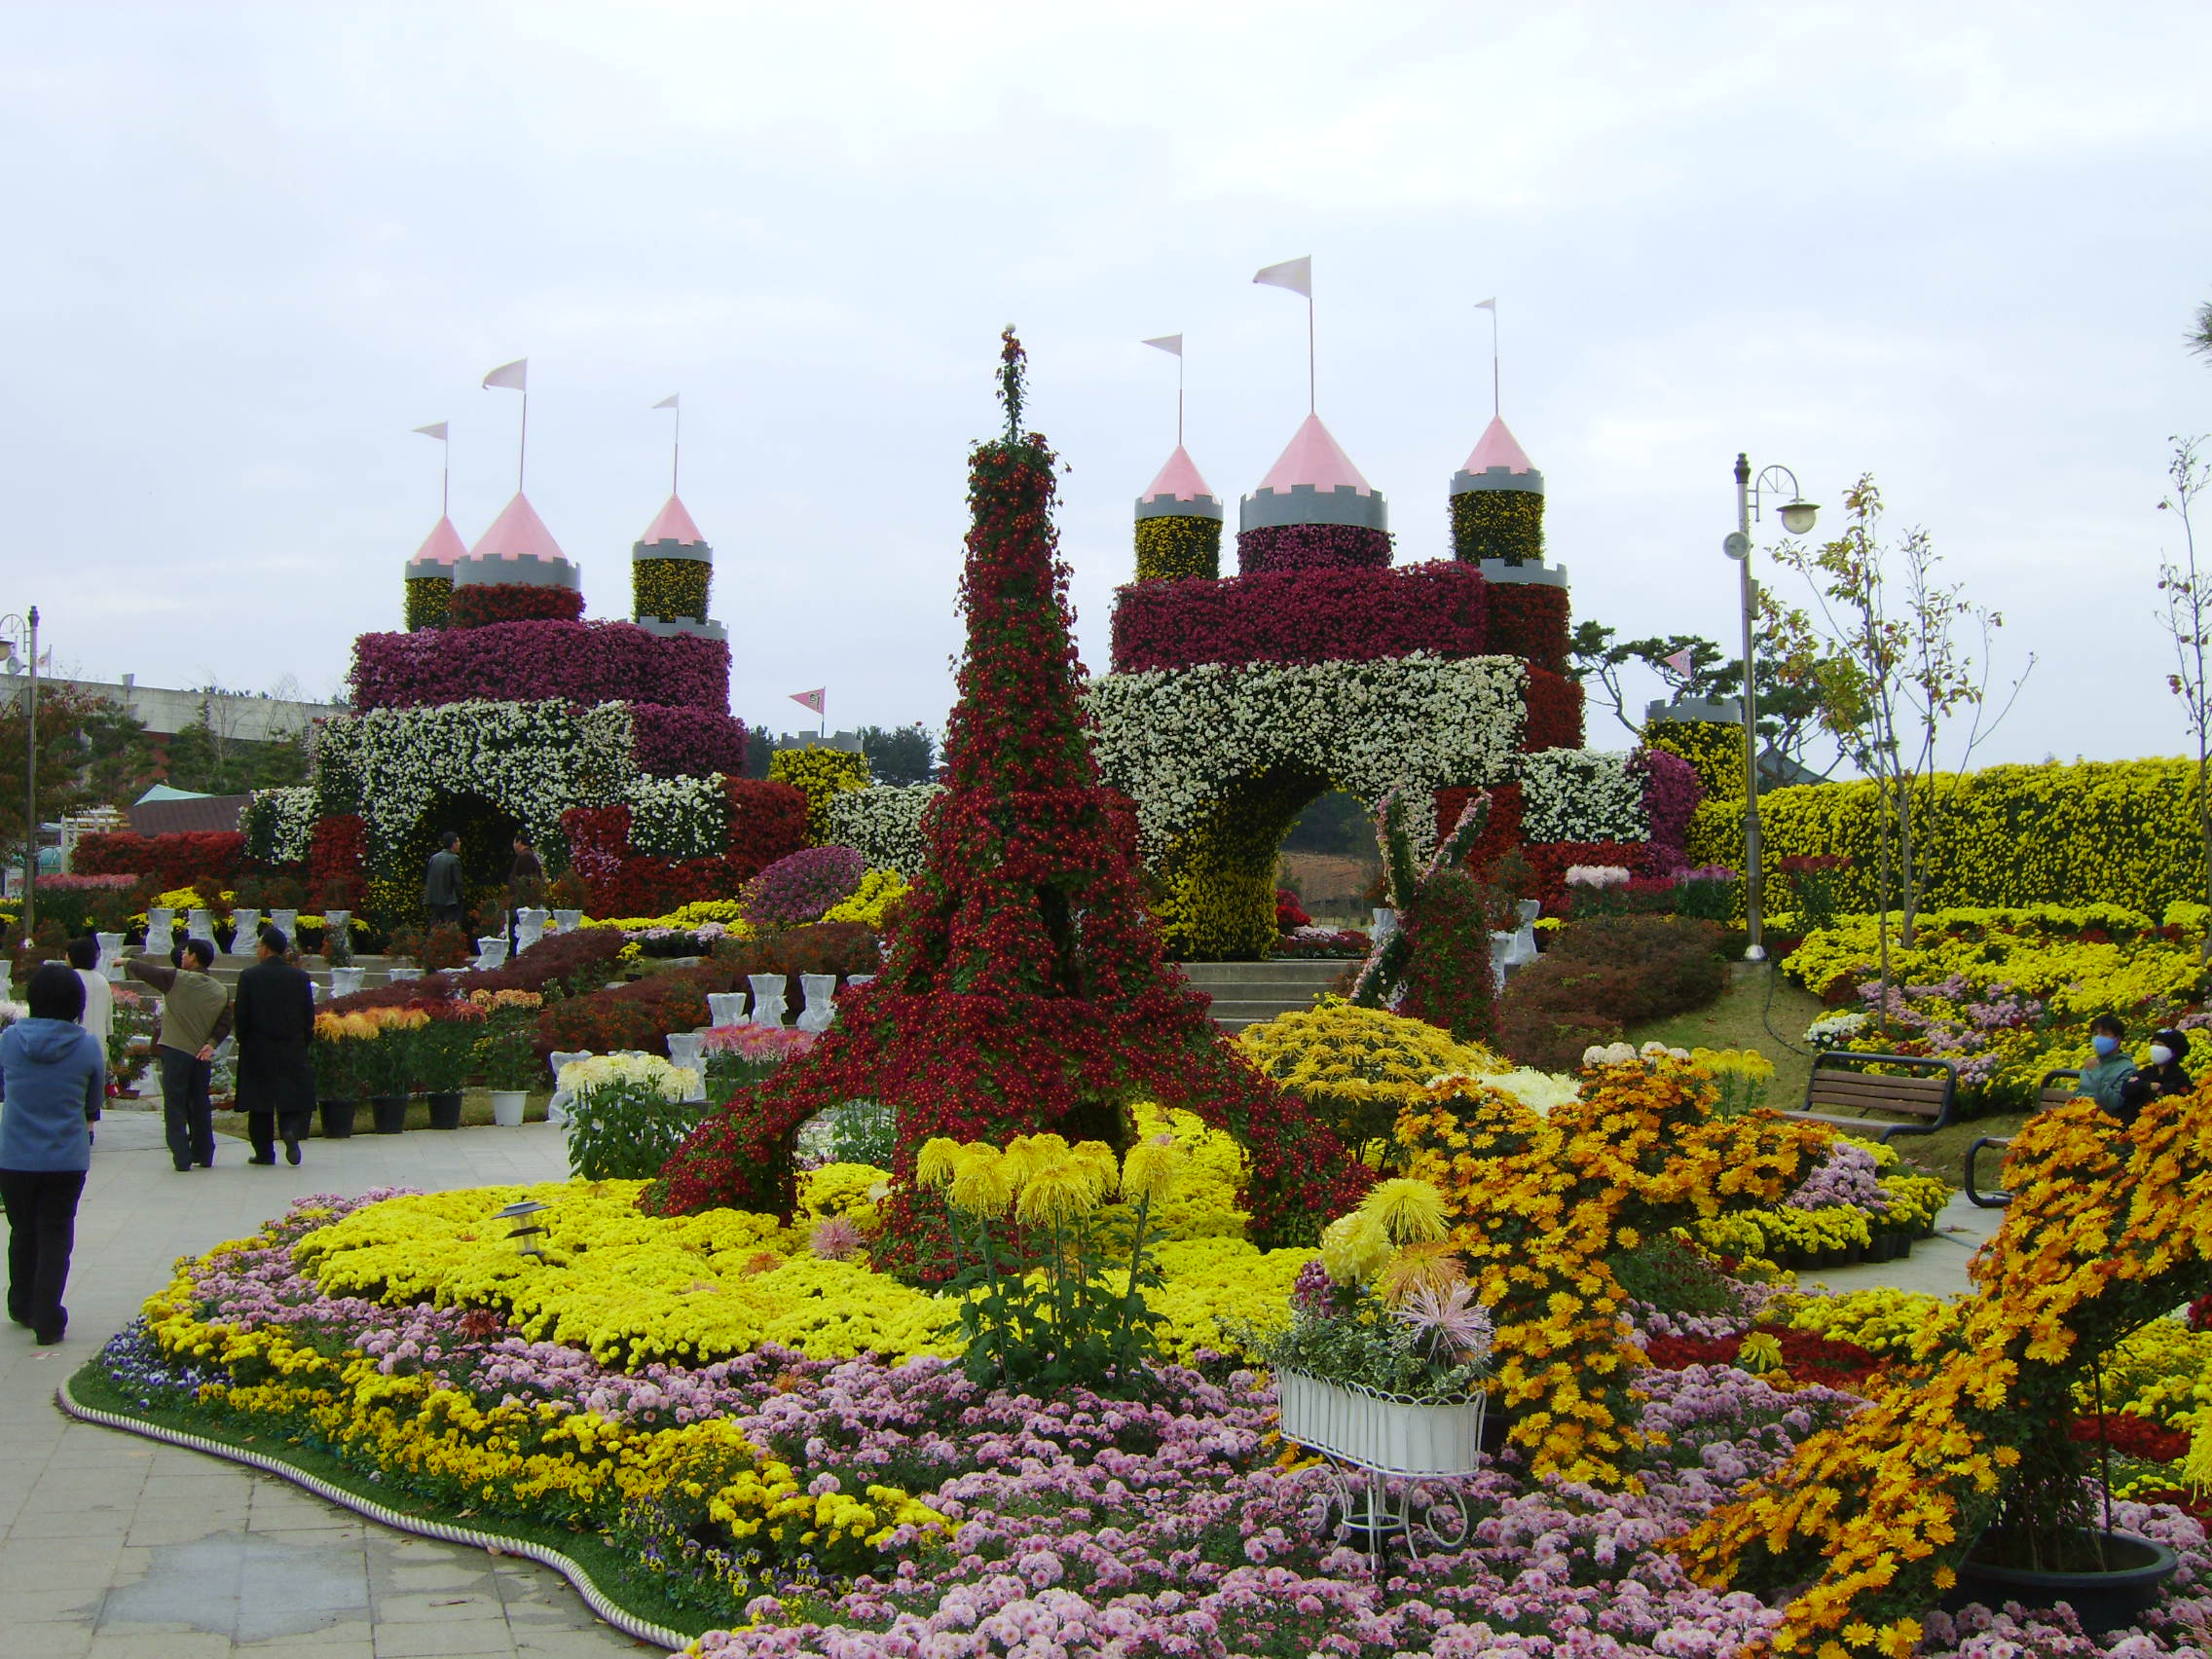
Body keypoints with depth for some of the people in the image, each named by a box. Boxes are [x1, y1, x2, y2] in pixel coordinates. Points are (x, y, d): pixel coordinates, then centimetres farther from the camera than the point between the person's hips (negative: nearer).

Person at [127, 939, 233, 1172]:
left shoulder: (176, 979, -9)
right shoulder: (221, 991, 6)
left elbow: (139, 969, -2)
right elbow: (225, 1023, 1)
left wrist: (127, 961, 16)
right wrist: (211, 1043, -4)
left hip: (175, 1050, -5)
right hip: (202, 1056, 5)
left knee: (175, 1105, 0)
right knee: (200, 1105, 16)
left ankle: (181, 1157, -6)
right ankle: (204, 1154, 22)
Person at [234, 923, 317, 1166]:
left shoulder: (249, 976, -7)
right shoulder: (301, 977, 0)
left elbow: (242, 1014, -7)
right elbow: (309, 1016, 4)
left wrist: (242, 1040, 9)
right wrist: (303, 1041, 16)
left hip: (258, 1050, -2)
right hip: (292, 1051, 2)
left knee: (260, 1102, 7)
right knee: (291, 1098, 8)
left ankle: (264, 1152, 9)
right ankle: (291, 1130, -19)